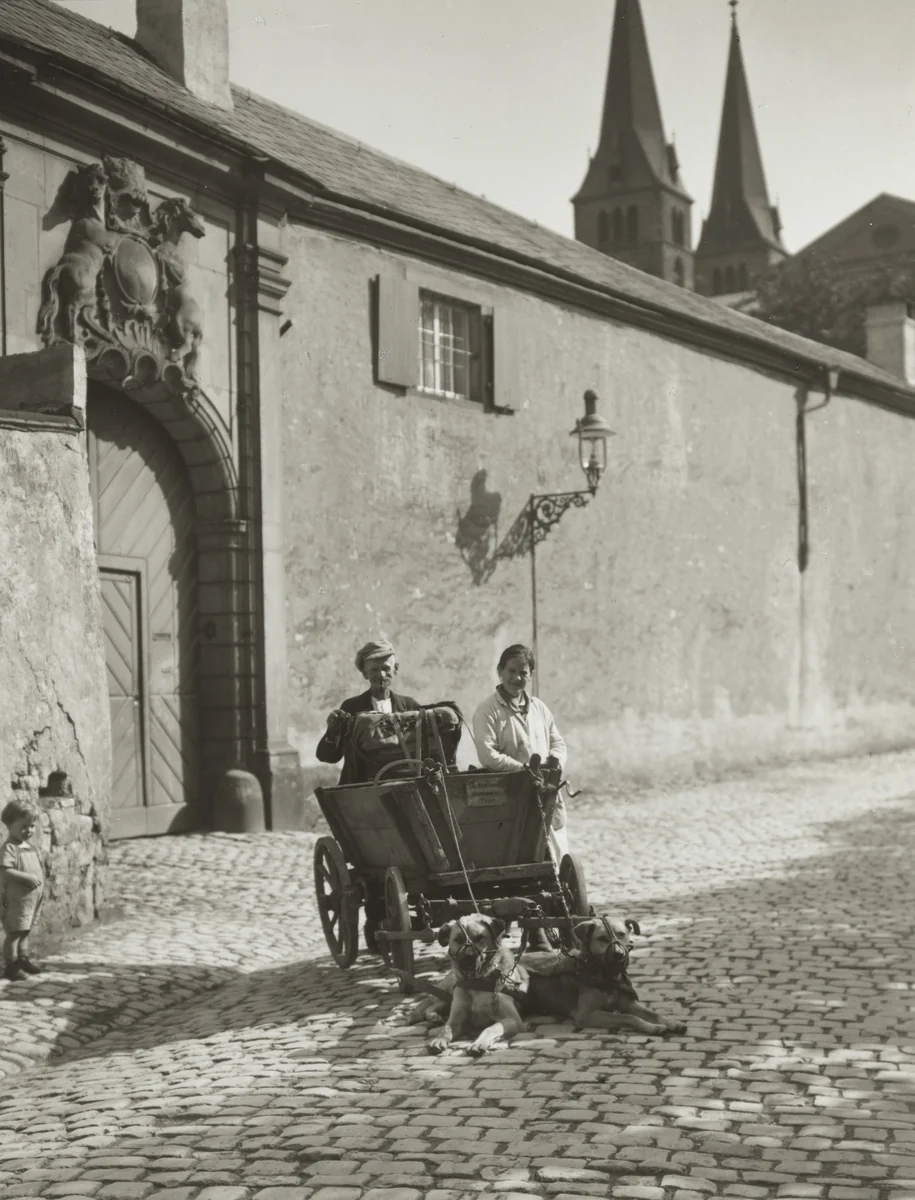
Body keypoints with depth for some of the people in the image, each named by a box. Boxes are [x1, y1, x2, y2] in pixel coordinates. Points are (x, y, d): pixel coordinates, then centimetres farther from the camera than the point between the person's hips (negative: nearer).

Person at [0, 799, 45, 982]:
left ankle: (22, 959, 29)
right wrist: (27, 877, -29)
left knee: (25, 931, 18)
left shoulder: (30, 846, 12)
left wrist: (40, 884, 7)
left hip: (33, 897, 9)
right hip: (16, 899, -9)